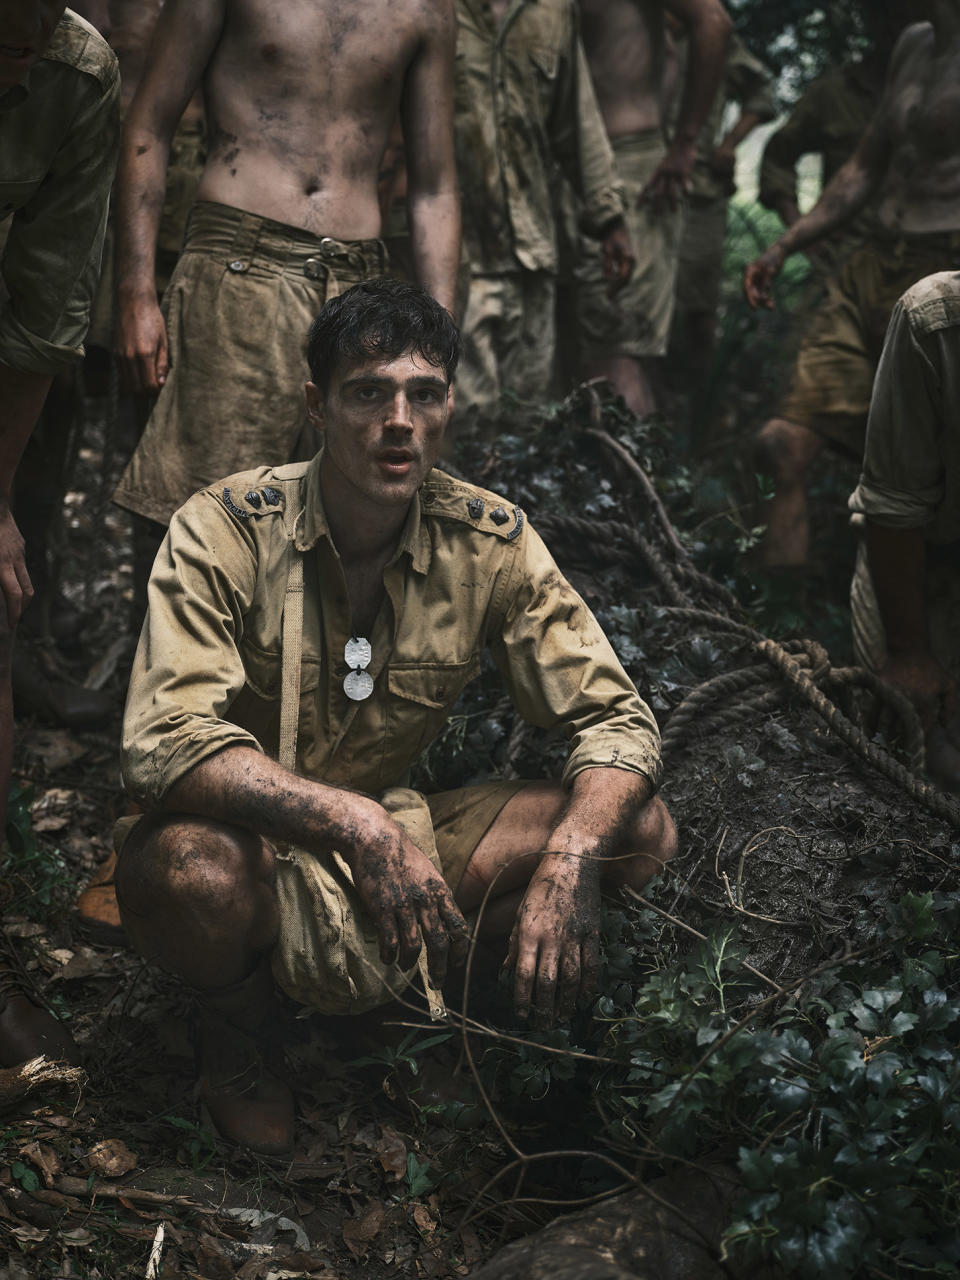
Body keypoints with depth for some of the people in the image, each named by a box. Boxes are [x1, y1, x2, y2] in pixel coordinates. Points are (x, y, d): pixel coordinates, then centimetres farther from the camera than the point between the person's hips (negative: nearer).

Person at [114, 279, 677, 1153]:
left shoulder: (490, 542, -9)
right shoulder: (226, 532, -19)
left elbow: (616, 718, -9)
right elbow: (165, 742, -30)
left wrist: (568, 861, -31)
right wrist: (357, 822, -44)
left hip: (394, 836, 3)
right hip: (251, 841, -3)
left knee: (641, 832, -14)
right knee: (190, 870, -40)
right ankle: (238, 1027, -2)